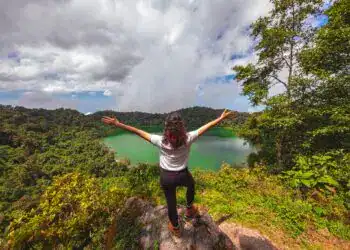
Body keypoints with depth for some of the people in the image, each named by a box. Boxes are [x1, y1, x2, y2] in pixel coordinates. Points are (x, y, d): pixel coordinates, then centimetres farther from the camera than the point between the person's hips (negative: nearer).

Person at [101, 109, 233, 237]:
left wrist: (118, 124, -8)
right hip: (182, 175, 1)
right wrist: (221, 118, 2)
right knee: (191, 185, 36)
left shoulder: (161, 141, -22)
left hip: (166, 177, 0)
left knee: (171, 203, 24)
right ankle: (189, 209, 56)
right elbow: (206, 127, -11)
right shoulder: (187, 139, -21)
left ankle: (175, 228, 52)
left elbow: (138, 131, -17)